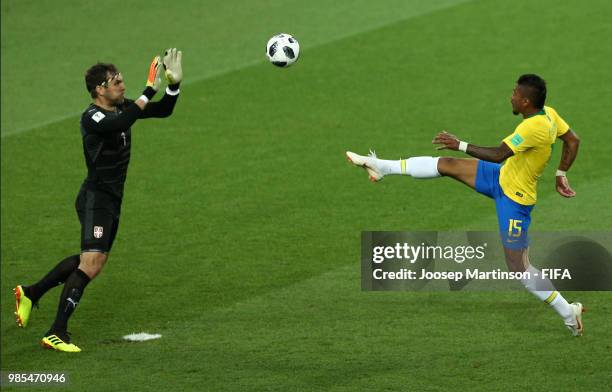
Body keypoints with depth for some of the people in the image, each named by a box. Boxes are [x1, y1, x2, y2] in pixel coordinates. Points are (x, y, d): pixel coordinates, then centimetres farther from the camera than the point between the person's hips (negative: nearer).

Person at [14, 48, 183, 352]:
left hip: (111, 201, 9)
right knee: (90, 266, -17)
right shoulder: (92, 118, -19)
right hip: (95, 199, -9)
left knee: (93, 260, 20)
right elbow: (118, 125, -40)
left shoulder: (122, 107, 6)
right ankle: (56, 333, -16)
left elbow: (163, 111, 12)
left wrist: (174, 84, -6)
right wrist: (149, 91, -38)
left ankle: (30, 293, 33)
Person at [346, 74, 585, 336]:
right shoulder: (549, 113, -7)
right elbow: (573, 141, 7)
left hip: (514, 199, -9)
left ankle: (569, 314, 6)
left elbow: (497, 154, -34)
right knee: (446, 165, 9)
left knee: (518, 267, -5)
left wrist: (460, 145, -24)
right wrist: (561, 175, 17)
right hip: (502, 177, 9)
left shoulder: (533, 127, -33)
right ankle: (381, 167, 24)